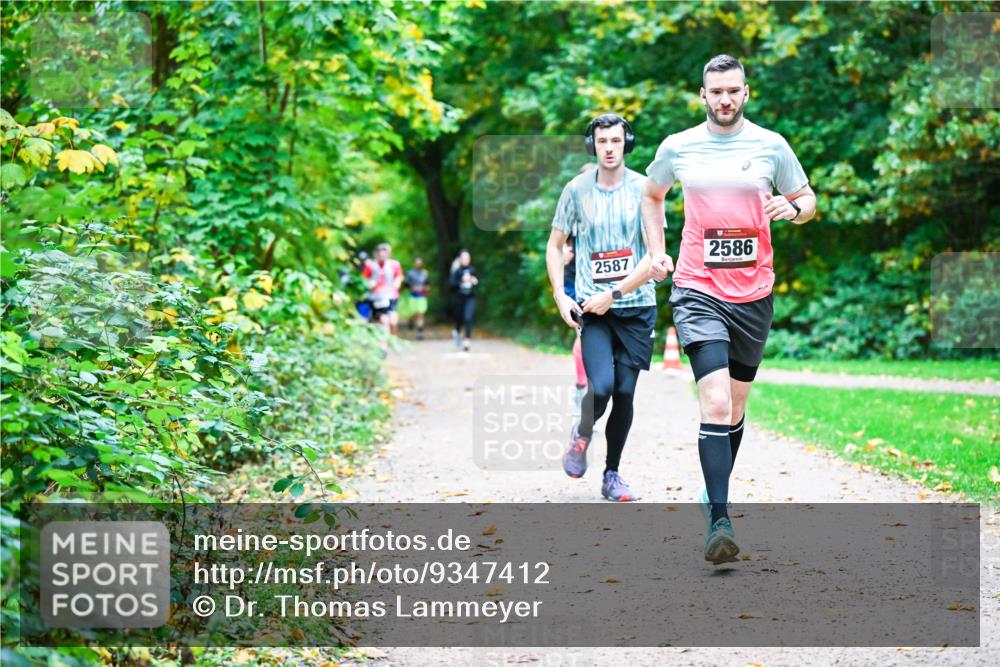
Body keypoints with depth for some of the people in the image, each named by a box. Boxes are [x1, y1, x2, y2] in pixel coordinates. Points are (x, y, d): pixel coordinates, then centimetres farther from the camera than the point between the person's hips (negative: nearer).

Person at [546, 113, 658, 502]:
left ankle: (611, 475, 17)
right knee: (601, 387, -17)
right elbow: (554, 246, 12)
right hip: (592, 308, -1)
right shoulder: (577, 190, 3)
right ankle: (582, 434, 15)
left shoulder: (644, 189, -1)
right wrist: (560, 296, 0)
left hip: (636, 308, 1)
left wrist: (613, 294, -12)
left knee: (624, 393, 2)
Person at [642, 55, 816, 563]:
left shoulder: (771, 145, 3)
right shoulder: (676, 148, 3)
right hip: (697, 291, -2)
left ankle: (714, 496, 35)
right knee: (716, 404, -18)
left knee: (735, 407, 13)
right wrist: (656, 251, 12)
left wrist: (794, 208, -10)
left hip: (753, 293, 2)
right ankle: (719, 521, -21)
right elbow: (652, 195, 22)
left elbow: (808, 200, 13)